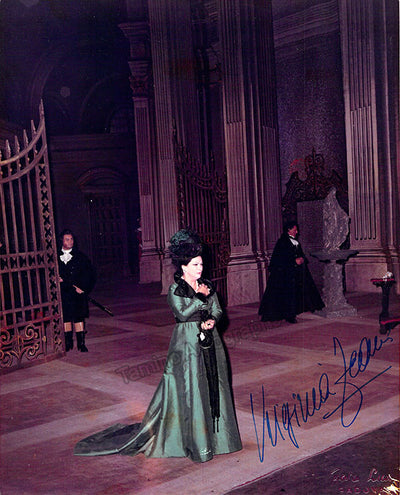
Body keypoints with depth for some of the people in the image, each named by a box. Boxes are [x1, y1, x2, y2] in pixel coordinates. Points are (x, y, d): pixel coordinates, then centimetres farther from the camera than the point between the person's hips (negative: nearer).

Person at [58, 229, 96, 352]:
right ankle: (68, 342, 17)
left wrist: (82, 287, -7)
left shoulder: (80, 256, 6)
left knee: (79, 317, 0)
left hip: (78, 293, 0)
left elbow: (89, 274, 5)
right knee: (65, 317, 6)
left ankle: (81, 343, 4)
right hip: (63, 294, 1)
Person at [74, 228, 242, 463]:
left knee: (213, 387, 11)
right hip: (187, 342, -6)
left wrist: (211, 321, -13)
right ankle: (195, 442, 9)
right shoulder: (175, 290, -9)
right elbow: (183, 313, -22)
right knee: (189, 389, -2)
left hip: (209, 341, 6)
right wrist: (201, 297, -16)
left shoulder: (207, 286, 7)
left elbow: (218, 310, 7)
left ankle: (213, 433, 26)